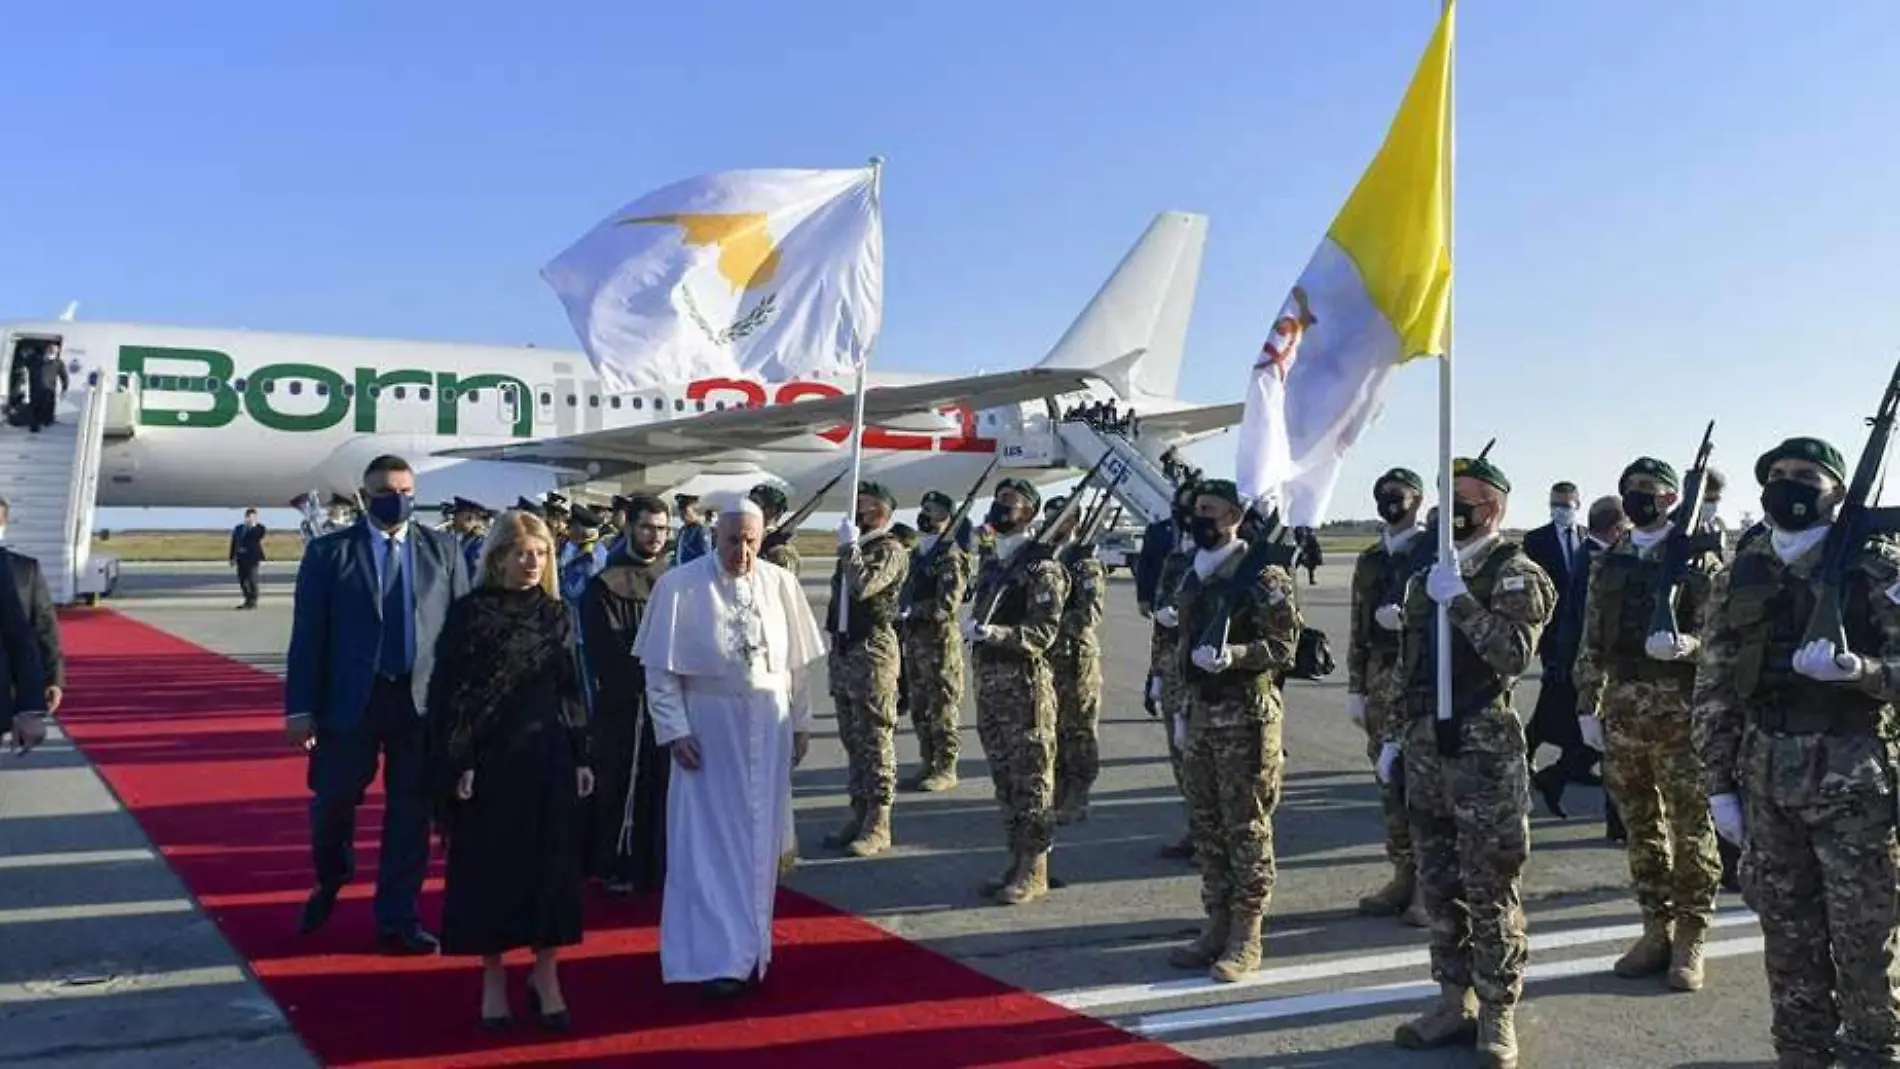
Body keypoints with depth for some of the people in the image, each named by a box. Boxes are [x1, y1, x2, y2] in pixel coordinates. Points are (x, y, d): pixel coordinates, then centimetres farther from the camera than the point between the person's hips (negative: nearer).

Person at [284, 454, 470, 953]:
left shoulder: (442, 550, 5)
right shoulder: (329, 551, 1)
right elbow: (307, 634, -2)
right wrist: (300, 707, -7)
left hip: (424, 701, 1)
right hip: (350, 699, -1)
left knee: (410, 813, 8)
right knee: (331, 804, 10)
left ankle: (397, 919, 22)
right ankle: (330, 883, 41)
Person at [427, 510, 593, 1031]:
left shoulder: (556, 613, 6)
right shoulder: (469, 613, -6)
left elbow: (571, 688, 9)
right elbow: (448, 693, -7)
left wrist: (581, 756, 4)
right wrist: (459, 765, -12)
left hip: (549, 756, 3)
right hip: (488, 757, -3)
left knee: (551, 864, 6)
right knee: (490, 865, 5)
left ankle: (545, 973, 19)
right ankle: (493, 976, 19)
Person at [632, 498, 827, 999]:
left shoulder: (781, 584, 0)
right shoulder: (679, 586, -9)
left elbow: (797, 662, 7)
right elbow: (661, 668, -6)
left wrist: (801, 722, 8)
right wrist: (674, 729, -11)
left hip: (768, 729, 3)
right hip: (708, 727, -3)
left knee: (758, 839, 12)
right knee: (710, 841, 0)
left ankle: (748, 944, 26)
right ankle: (717, 955, 5)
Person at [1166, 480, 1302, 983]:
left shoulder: (1264, 576, -10)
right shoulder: (1194, 578, 14)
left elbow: (1284, 644, -13)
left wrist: (1234, 655, -29)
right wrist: (1184, 712, 20)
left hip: (1247, 715, -8)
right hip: (1203, 712, 8)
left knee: (1247, 827, -1)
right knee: (1205, 826, 12)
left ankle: (1246, 936, 7)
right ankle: (1217, 926, 22)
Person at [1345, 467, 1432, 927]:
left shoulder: (1436, 552, -2)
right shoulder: (1370, 560, 14)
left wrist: (1404, 616, -17)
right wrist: (1356, 688, 10)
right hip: (1380, 679, 6)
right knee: (1389, 780, 9)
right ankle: (1403, 876, 18)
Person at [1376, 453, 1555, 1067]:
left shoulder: (1515, 574, -7)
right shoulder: (1428, 575, 14)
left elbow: (1515, 655, -22)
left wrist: (1459, 601, -23)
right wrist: (1395, 735, 17)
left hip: (1485, 750, -7)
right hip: (1426, 748, 7)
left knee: (1490, 889, 0)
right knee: (1438, 884, 13)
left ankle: (1496, 1017, 11)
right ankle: (1454, 1004, 25)